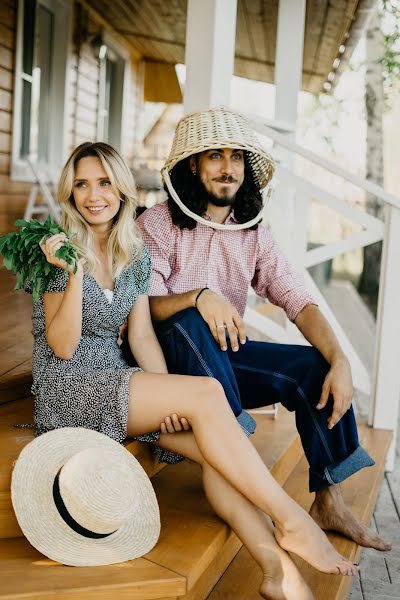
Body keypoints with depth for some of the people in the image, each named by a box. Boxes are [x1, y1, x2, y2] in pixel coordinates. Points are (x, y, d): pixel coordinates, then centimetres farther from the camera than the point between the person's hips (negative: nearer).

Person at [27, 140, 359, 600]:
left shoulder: (135, 255, 10)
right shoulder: (60, 250, -7)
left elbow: (141, 337, 6)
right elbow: (62, 346, -12)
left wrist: (170, 400, -10)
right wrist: (74, 272, -24)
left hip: (115, 381, 6)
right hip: (68, 391, -5)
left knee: (210, 446, -22)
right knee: (207, 393, -26)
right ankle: (291, 520, -20)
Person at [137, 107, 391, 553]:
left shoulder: (253, 236, 6)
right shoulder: (159, 223, -6)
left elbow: (299, 301, -6)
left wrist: (340, 363, -22)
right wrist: (198, 297, -35)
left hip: (226, 357, 4)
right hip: (171, 358, -4)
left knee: (315, 363, -16)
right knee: (189, 322, -35)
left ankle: (328, 501, -11)